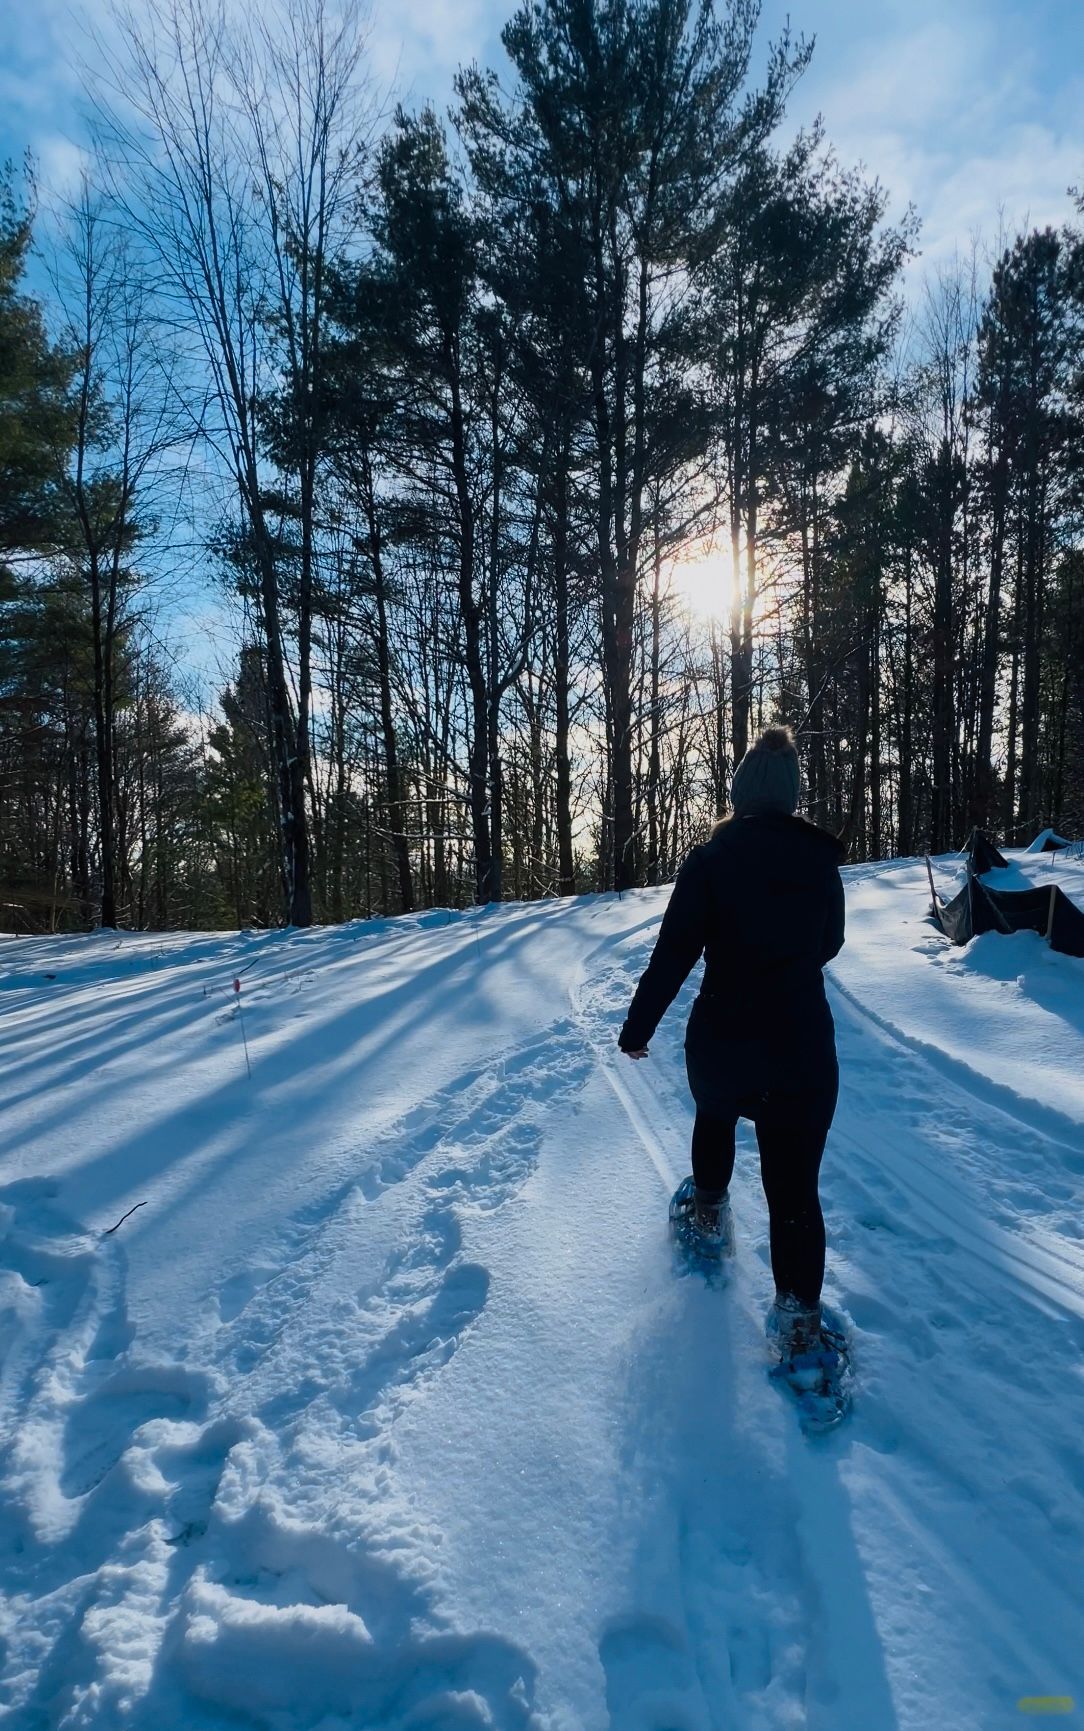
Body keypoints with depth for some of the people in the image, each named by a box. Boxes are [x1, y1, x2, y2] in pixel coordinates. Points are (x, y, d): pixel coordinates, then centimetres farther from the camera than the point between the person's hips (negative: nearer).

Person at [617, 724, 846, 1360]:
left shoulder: (710, 859, -10)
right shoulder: (822, 859, -1)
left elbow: (673, 953, -12)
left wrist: (638, 1026, -1)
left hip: (722, 1040, 0)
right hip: (805, 1044, 1)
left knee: (715, 1116, 32)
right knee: (795, 1186, 7)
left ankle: (711, 1213, 46)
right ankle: (798, 1314, 5)